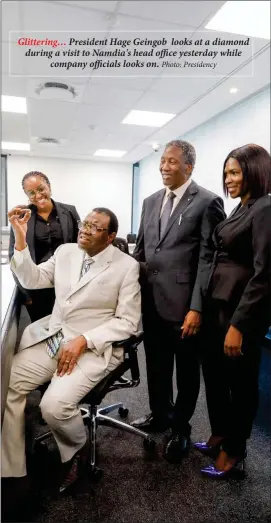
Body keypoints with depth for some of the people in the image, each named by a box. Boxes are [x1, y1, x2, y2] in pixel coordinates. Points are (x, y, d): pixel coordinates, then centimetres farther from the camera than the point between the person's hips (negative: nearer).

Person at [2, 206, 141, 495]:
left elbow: (127, 321, -9)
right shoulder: (65, 251, 7)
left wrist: (83, 341, -19)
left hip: (94, 347, -5)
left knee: (54, 406, -23)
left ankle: (77, 449, 14)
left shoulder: (126, 266, -8)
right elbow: (32, 280, 6)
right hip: (51, 336, 6)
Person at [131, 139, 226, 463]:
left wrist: (197, 307, -17)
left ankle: (181, 427, 35)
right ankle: (160, 415, 43)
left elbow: (209, 258, -13)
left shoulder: (207, 202, -9)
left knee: (186, 370, 14)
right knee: (156, 365, 20)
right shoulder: (151, 202, 11)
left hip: (183, 303, -5)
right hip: (151, 300, 6)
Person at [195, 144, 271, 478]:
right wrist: (203, 305, 11)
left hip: (242, 309, -9)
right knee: (214, 374, 19)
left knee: (239, 381, 10)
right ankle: (219, 434, 41)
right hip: (217, 302, 9)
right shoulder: (241, 209, 12)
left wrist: (239, 325, -20)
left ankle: (234, 450, 31)